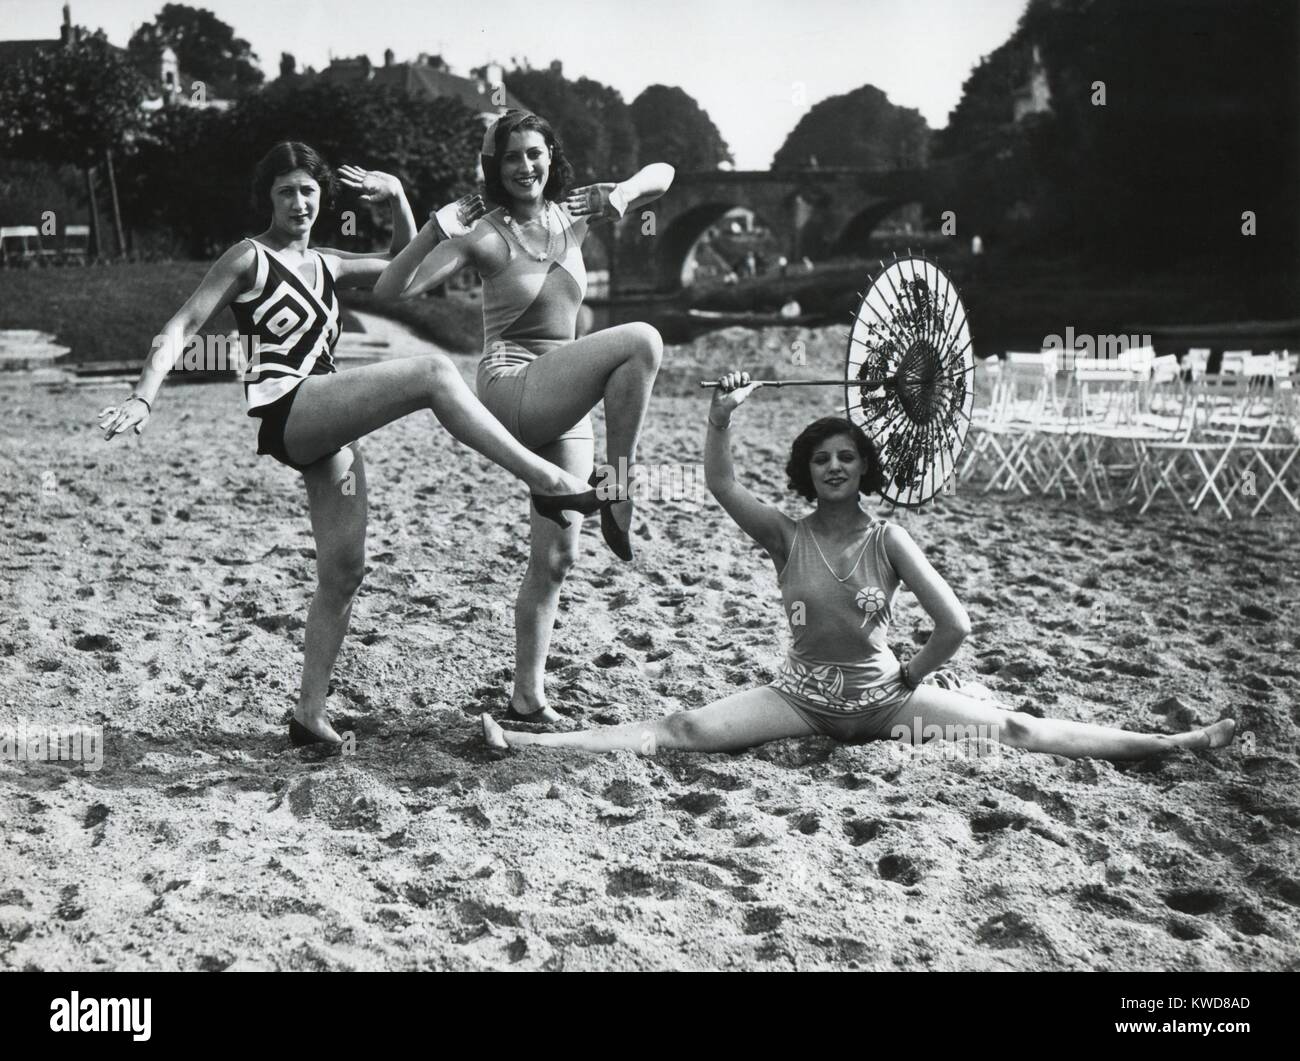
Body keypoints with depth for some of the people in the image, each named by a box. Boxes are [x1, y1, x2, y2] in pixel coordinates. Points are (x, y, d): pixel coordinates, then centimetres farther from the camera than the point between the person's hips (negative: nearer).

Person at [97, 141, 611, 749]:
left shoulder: (326, 266, 23)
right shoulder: (250, 258, 5)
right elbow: (183, 326, -1)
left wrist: (398, 198, 19)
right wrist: (144, 397, -14)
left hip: (327, 433, 8)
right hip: (282, 412, -8)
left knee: (343, 573, 3)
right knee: (434, 373, -24)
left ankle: (310, 715, 10)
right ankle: (545, 478, -27)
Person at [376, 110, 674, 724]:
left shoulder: (572, 215, 9)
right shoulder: (488, 235, -6)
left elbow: (663, 174, 18)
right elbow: (392, 289, -14)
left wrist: (622, 194, -4)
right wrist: (434, 229, -28)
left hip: (563, 406, 6)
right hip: (511, 388, -6)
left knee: (556, 557, 5)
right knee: (641, 341, -27)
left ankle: (527, 696, 14)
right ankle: (618, 487, -17)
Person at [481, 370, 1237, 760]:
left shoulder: (888, 539, -9)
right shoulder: (788, 536, -5)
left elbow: (957, 626, -12)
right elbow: (721, 484, -19)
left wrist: (908, 684, -5)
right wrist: (722, 416, -32)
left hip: (884, 694, 0)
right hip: (803, 694, 1)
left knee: (1018, 729, -8)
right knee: (684, 730, -17)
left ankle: (1175, 744, -7)